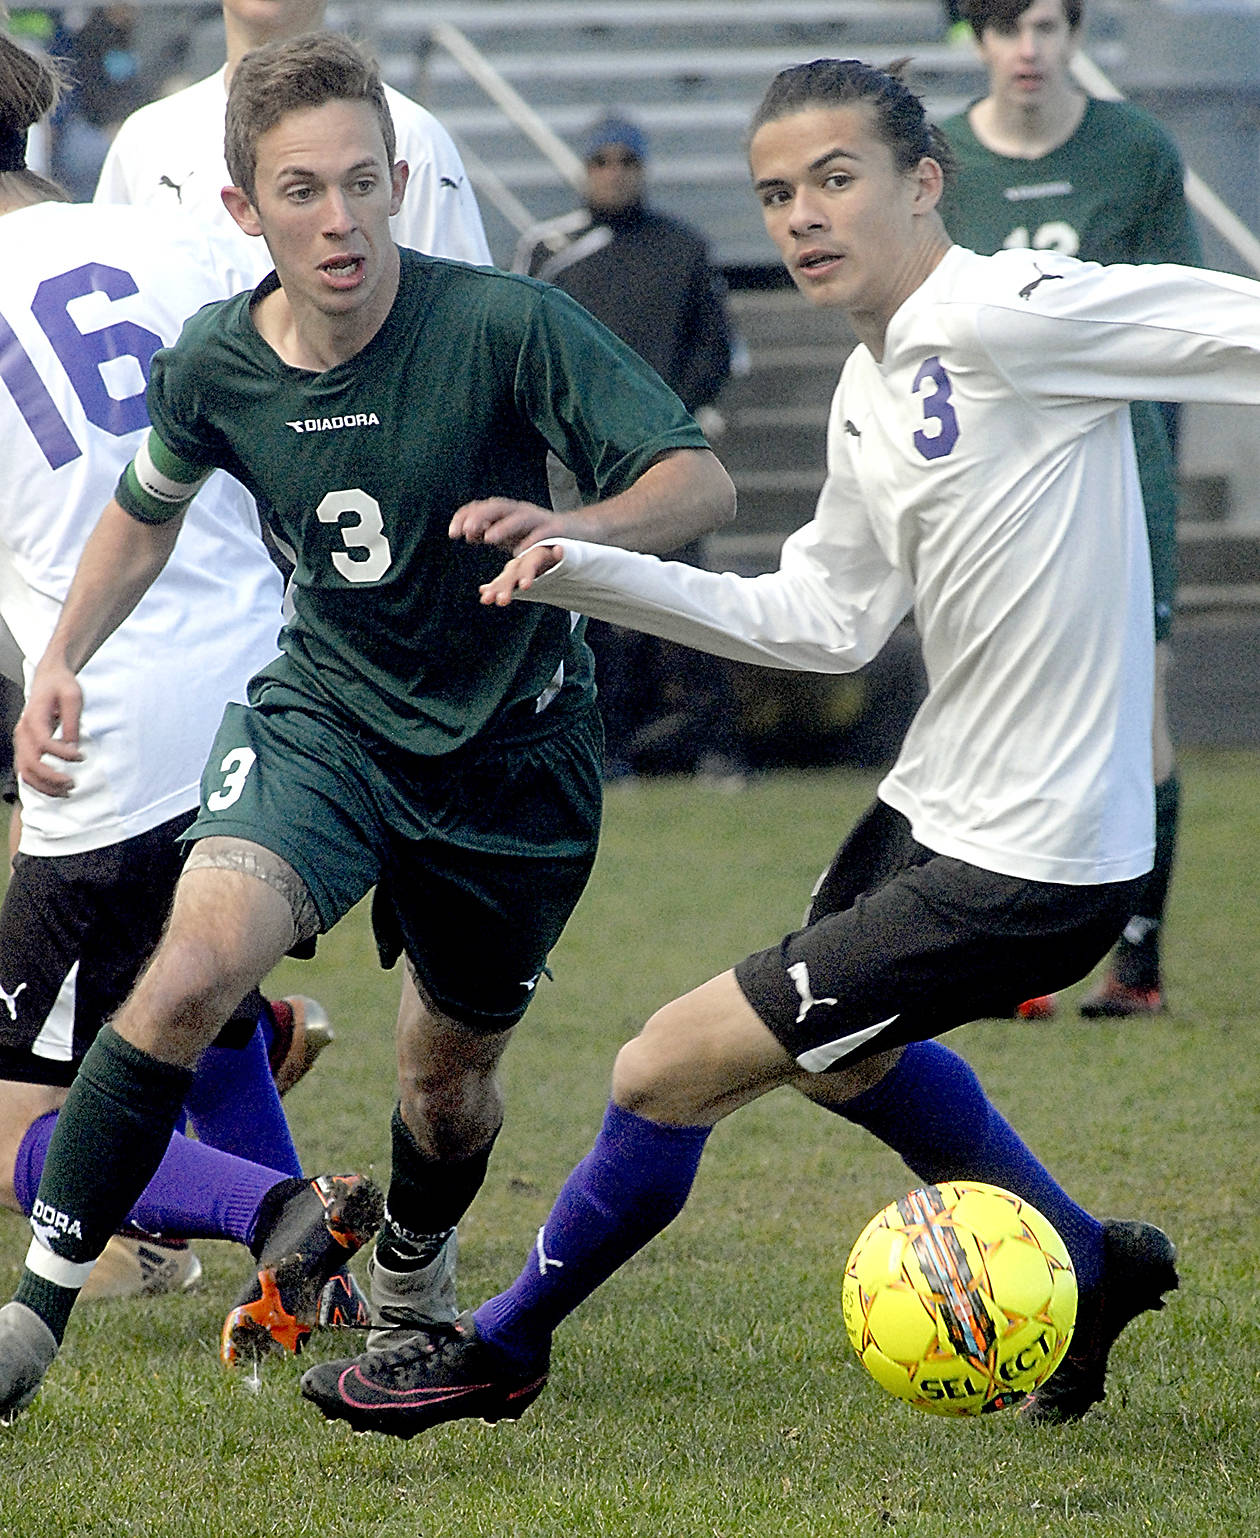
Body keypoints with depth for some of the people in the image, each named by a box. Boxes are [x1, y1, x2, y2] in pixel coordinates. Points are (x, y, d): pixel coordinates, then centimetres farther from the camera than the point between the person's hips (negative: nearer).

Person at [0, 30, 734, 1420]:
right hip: (323, 717, 1)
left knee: (450, 1081, 13)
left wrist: (580, 529, -43)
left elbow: (701, 479, -23)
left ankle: (410, 1281, 49)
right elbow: (148, 509, 13)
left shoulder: (505, 327, -22)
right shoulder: (216, 368, -10)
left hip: (512, 748, -1)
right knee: (194, 966, -26)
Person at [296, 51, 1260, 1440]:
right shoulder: (868, 399, 9)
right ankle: (1092, 1271, 49)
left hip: (1020, 874, -10)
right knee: (843, 1053, 34)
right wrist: (587, 570, 10)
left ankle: (499, 1351, 19)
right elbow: (825, 619, 15)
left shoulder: (1010, 313, -19)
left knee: (667, 1069, -4)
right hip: (932, 806, 10)